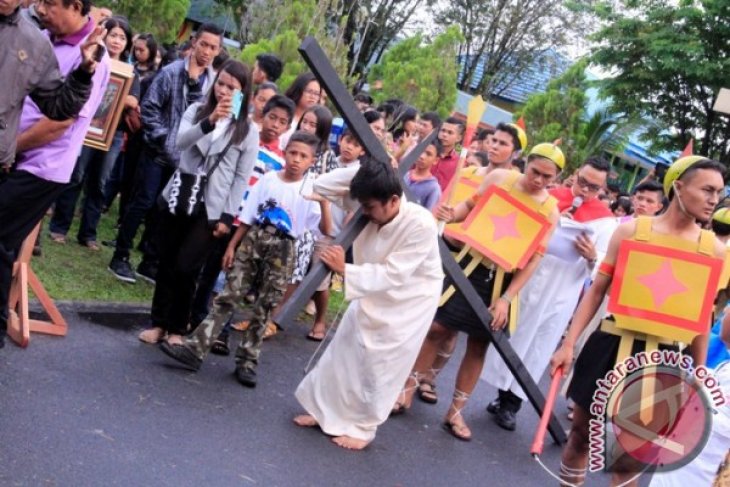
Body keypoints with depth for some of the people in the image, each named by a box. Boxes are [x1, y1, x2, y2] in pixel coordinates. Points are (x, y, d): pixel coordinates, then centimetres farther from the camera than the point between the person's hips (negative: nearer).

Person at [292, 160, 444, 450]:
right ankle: (324, 411, 28)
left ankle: (361, 427, 19)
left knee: (380, 366, 2)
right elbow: (320, 187, -4)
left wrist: (345, 270, -36)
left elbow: (392, 275, -32)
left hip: (409, 302, -6)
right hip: (373, 293, 6)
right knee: (343, 352, 11)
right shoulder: (369, 213, -15)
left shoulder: (421, 225, -31)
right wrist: (347, 195, -22)